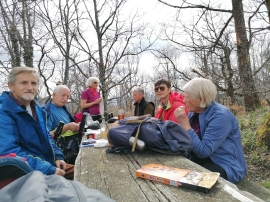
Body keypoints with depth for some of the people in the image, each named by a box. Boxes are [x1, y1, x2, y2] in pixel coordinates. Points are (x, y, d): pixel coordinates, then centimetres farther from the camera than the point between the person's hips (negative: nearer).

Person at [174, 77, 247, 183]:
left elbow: (203, 151, -28)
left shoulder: (221, 116, -23)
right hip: (201, 159, 7)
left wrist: (185, 124, -28)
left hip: (224, 166, -7)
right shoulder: (194, 112, 0)